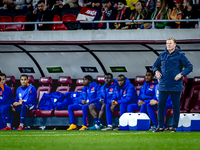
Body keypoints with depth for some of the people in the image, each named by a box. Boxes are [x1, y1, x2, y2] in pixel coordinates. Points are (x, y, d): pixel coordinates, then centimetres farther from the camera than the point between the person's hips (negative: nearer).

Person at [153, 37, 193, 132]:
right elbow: (155, 65, 25)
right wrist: (156, 71, 4)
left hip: (175, 86, -4)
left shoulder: (180, 55, -1)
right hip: (163, 85, 4)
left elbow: (189, 67, -2)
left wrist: (181, 74, -14)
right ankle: (160, 127, 7)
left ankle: (174, 127, 10)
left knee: (176, 106, 2)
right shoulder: (162, 55, 11)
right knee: (160, 105, 0)